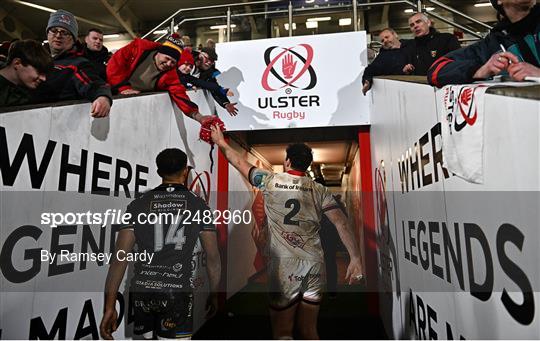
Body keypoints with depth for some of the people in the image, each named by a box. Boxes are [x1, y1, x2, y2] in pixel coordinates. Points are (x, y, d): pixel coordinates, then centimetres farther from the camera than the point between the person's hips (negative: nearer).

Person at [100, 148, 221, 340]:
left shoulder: (138, 205, 4)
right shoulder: (198, 205, 0)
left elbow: (120, 257, -2)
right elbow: (213, 258, 1)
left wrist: (109, 307, 2)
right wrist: (214, 295, 13)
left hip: (142, 290, 3)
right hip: (177, 291, -3)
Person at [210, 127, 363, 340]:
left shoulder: (270, 181, -1)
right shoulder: (319, 190, 5)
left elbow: (240, 162, 13)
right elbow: (341, 223, -4)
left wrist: (221, 143, 29)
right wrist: (356, 258, -2)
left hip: (284, 266, -3)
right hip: (314, 266, 4)